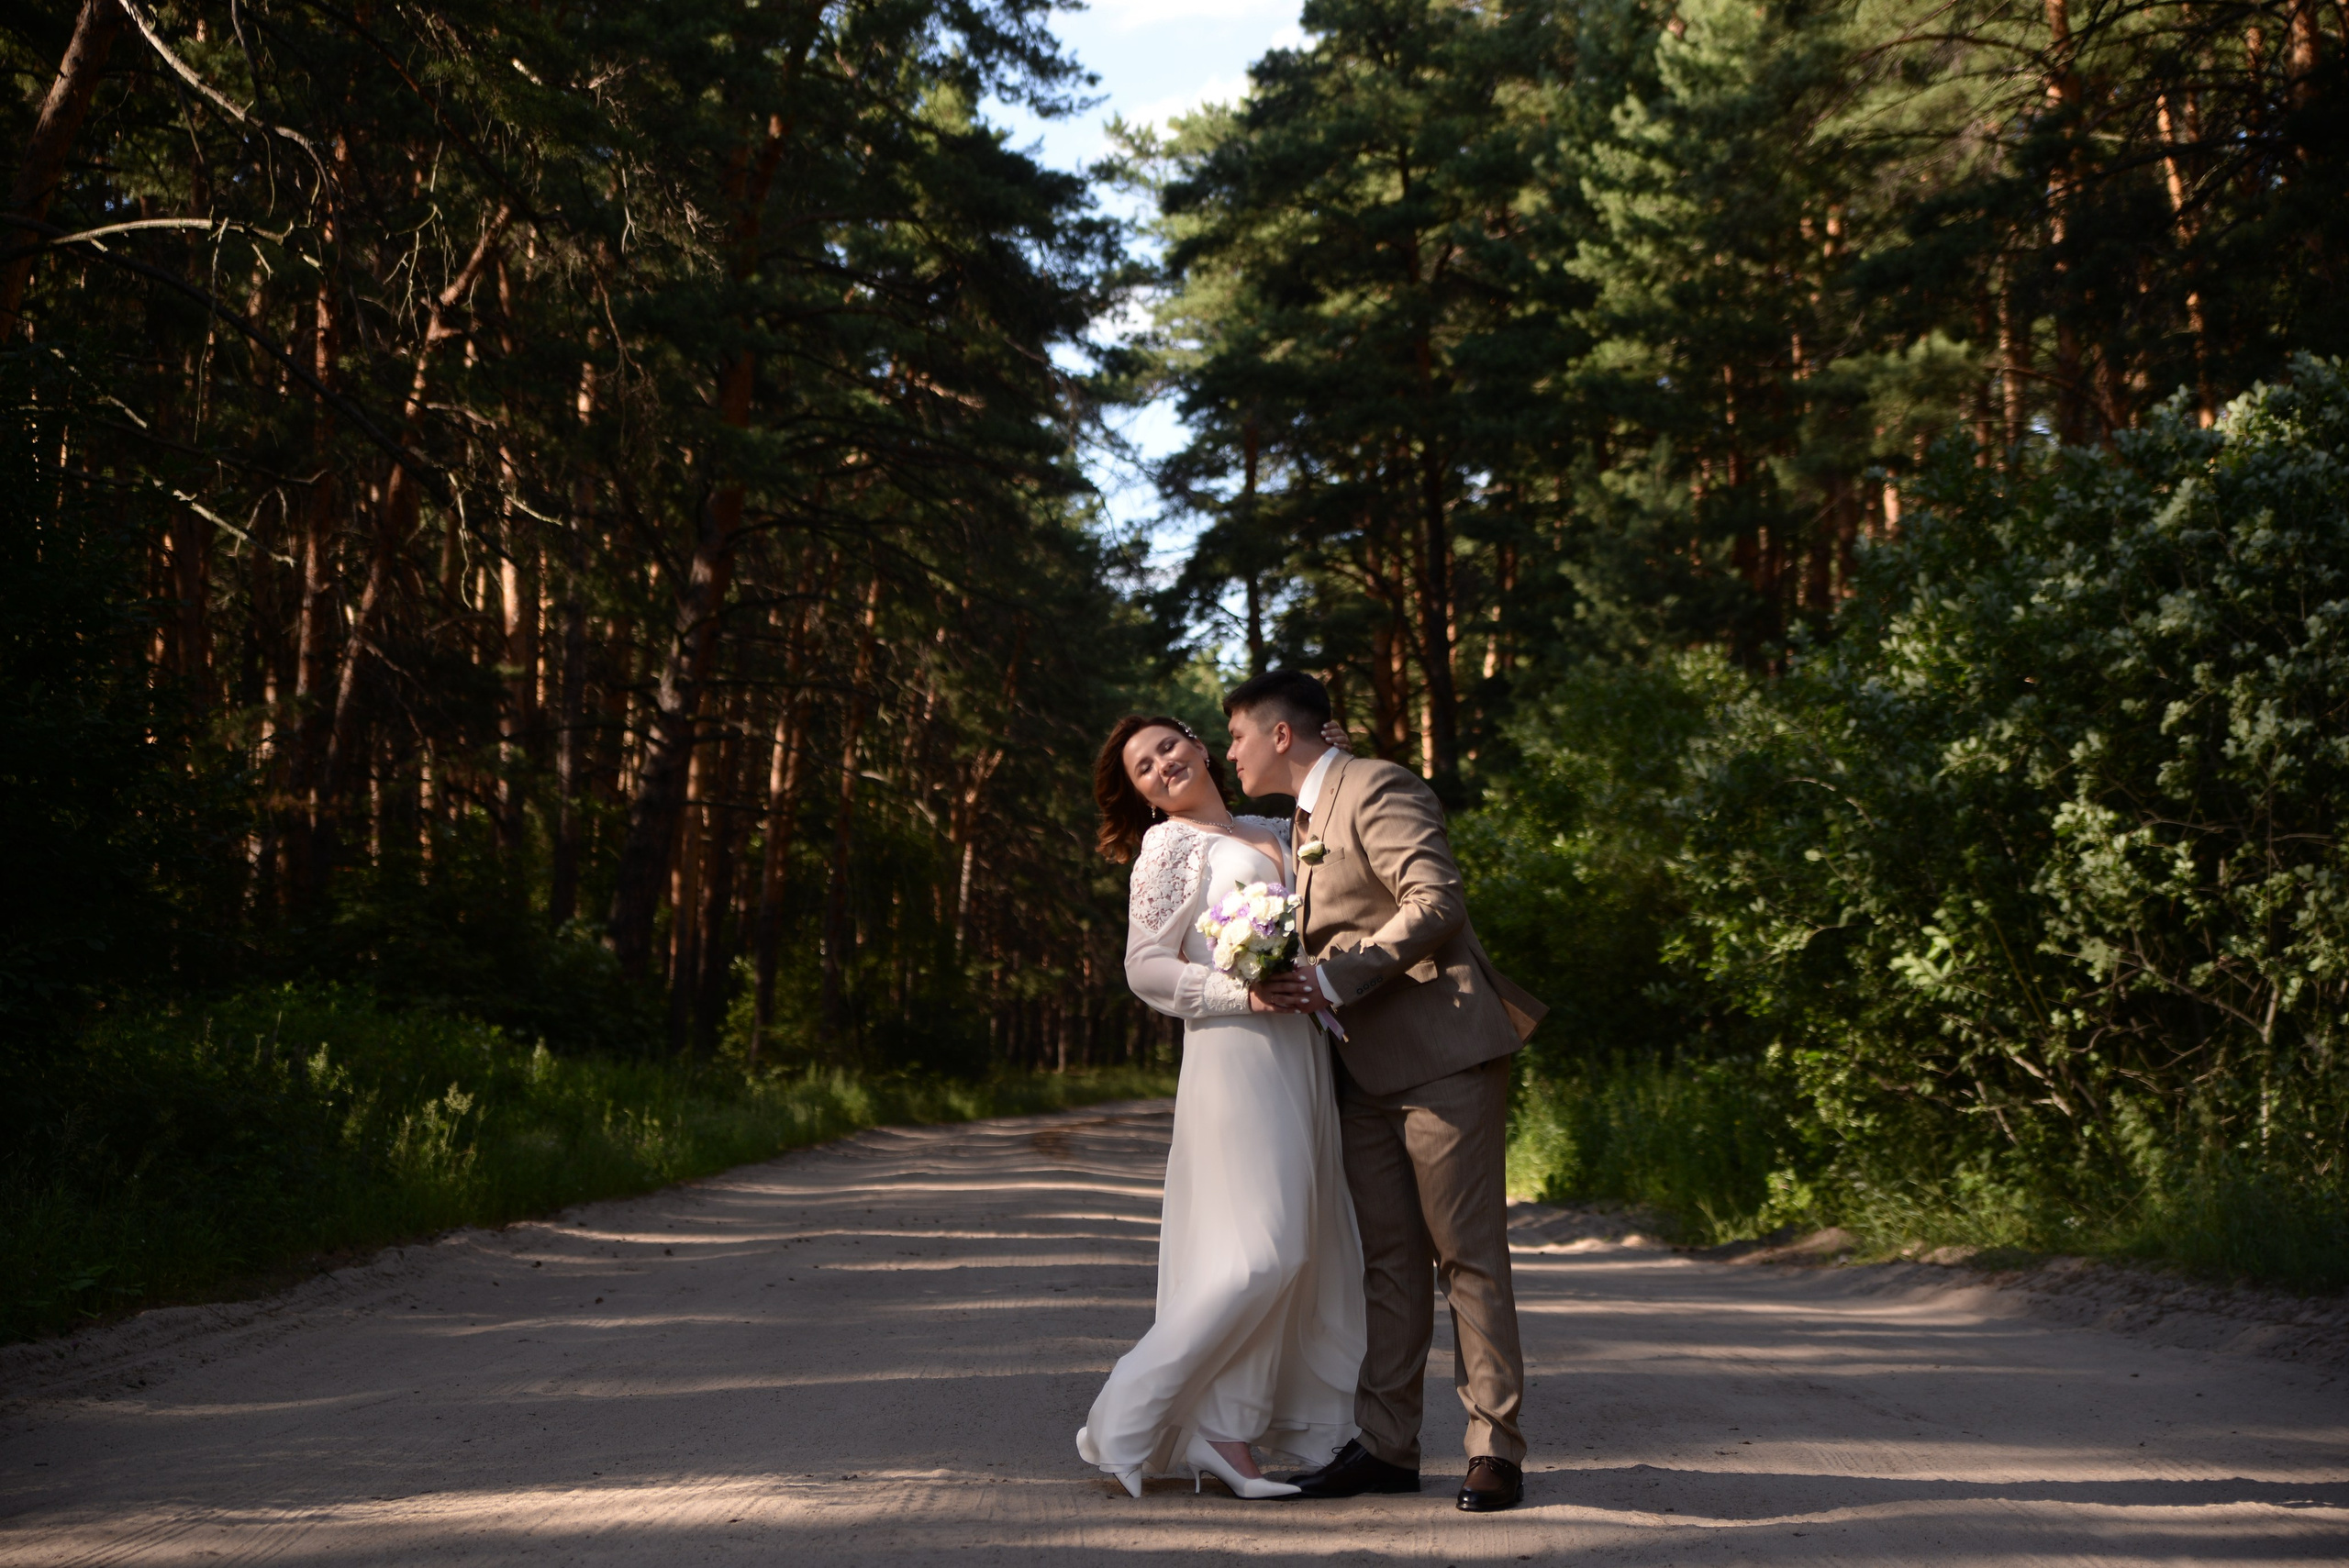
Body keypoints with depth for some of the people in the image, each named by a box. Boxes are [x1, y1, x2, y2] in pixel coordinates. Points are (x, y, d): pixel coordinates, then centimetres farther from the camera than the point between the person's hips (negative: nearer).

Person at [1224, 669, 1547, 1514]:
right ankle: (1387, 1444, 14)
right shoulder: (1304, 822, 19)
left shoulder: (1377, 788, -10)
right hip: (1368, 1067, 9)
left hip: (1444, 1057, -9)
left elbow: (1436, 904, -20)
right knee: (1388, 1260, 10)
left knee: (1467, 1252, -4)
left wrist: (1334, 979, -20)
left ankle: (1494, 1446, 1)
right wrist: (1289, 982, 7)